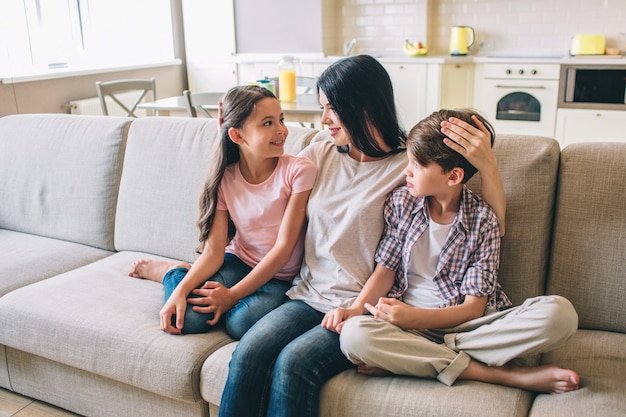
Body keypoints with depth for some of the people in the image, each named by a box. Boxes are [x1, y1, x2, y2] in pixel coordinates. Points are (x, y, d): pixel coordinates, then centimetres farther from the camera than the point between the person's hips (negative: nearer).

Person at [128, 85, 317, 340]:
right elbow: (213, 251, -9)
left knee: (240, 322, -31)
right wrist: (180, 291, -26)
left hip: (279, 277, -1)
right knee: (188, 318, -23)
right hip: (239, 262, 2)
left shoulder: (299, 171, -18)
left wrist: (233, 294, -19)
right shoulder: (224, 179, -6)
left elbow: (284, 246, -17)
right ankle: (171, 271, 12)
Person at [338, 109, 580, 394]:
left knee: (559, 313, -26)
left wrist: (413, 316, -23)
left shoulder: (482, 219, -4)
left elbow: (474, 306, -8)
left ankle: (402, 359, -26)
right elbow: (385, 270, 3)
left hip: (464, 322, 0)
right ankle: (507, 375, -23)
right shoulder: (401, 202, 3)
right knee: (353, 334, -34)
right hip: (408, 323, 1)